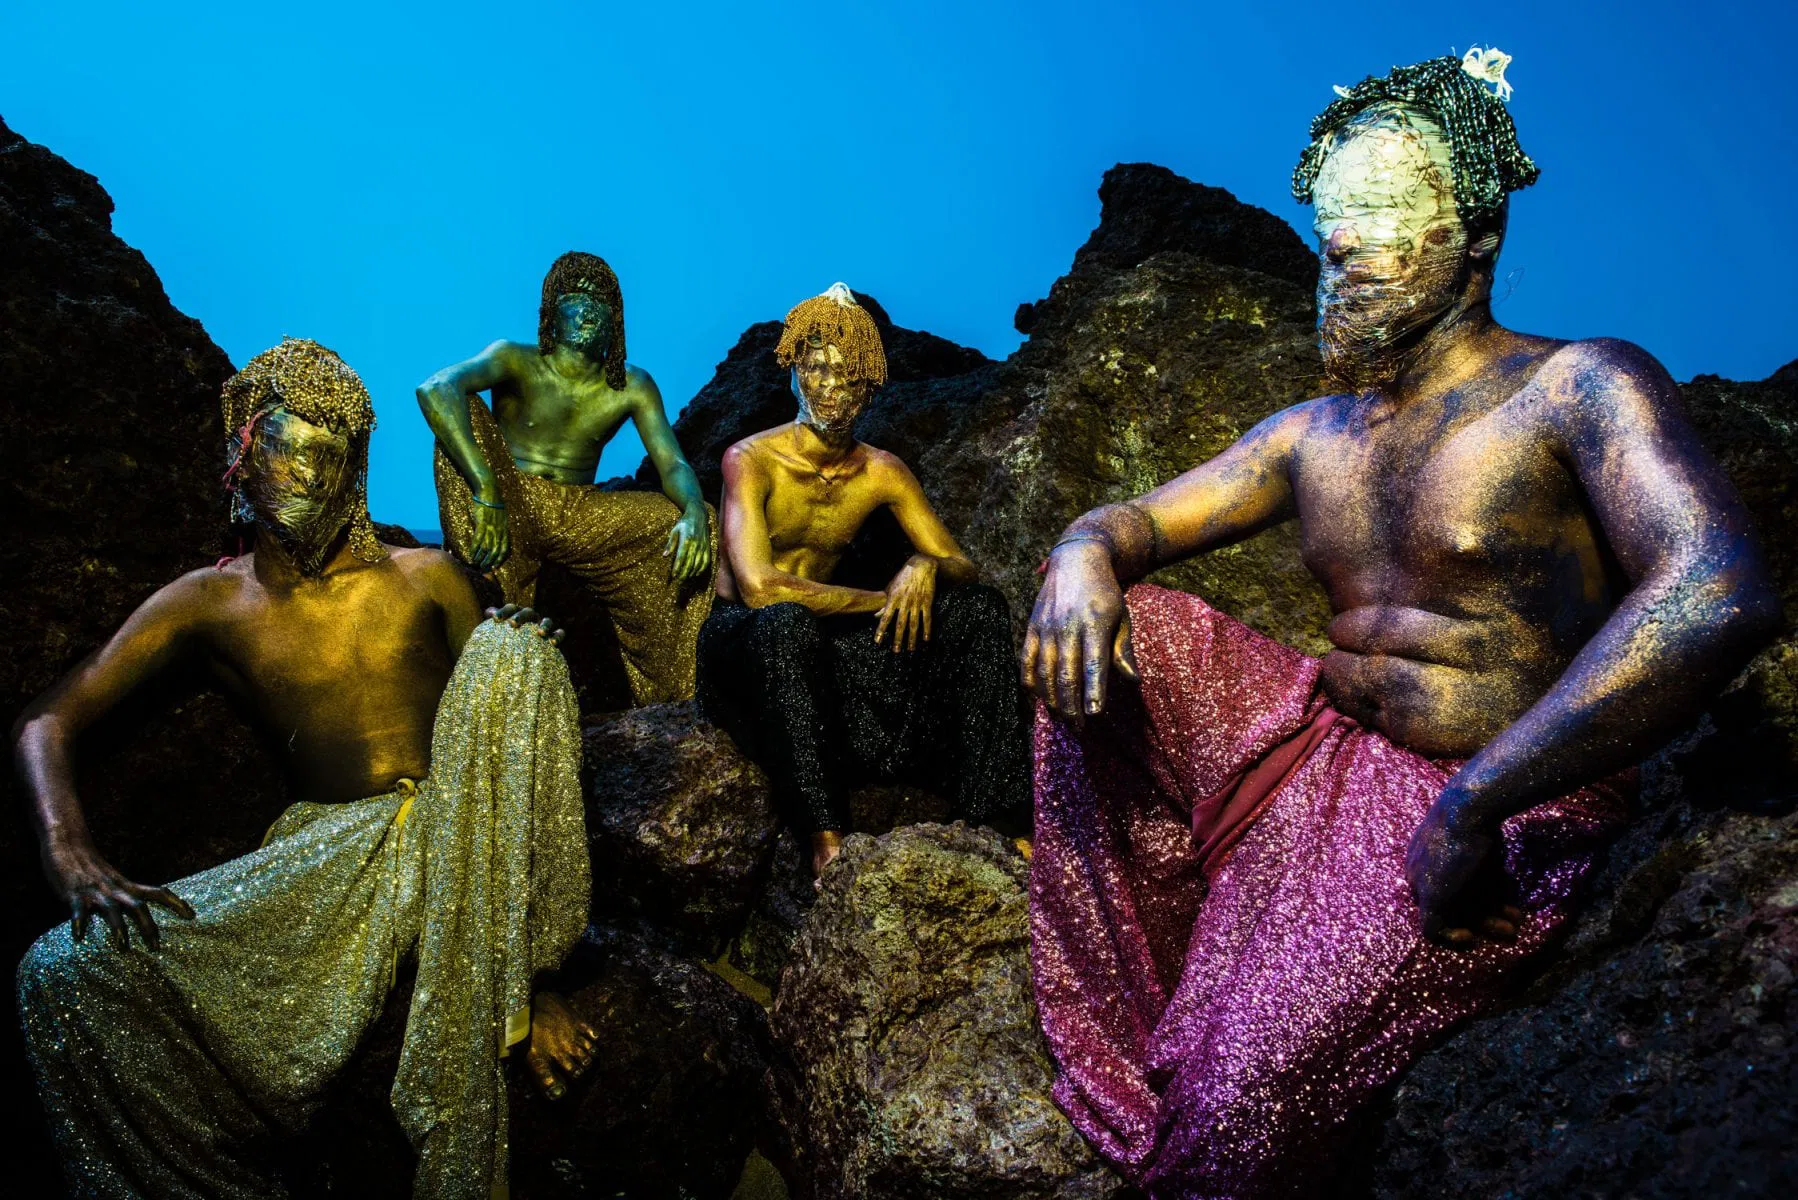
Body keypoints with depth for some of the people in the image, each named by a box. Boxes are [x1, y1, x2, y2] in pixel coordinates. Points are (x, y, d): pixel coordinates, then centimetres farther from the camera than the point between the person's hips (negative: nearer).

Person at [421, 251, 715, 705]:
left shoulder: (632, 387, 3)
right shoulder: (516, 361, -9)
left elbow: (673, 464, -6)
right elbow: (434, 389, -28)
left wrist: (694, 511, -31)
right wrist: (486, 491, -39)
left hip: (579, 516, 4)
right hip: (512, 508, -3)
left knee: (692, 525, -12)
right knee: (463, 412, -28)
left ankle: (667, 707, -5)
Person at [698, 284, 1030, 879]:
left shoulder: (881, 473, 0)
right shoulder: (751, 460, -16)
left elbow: (961, 565, 3)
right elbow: (758, 586, -28)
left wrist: (927, 567, -23)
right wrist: (881, 599, -22)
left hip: (816, 643, 5)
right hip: (741, 641, -5)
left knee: (979, 608, -11)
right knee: (786, 621, -42)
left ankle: (1009, 826, -20)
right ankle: (826, 836, -38)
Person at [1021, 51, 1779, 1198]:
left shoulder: (1582, 387, -12)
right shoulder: (1312, 435, 10)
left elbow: (1722, 594, -29)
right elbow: (1142, 517, 15)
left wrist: (1467, 807, -30)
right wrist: (1086, 555, -14)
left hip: (1500, 824, -7)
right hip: (1320, 749, 7)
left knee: (1241, 1083, -27)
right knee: (1106, 628, -6)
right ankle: (1109, 1029, -1)